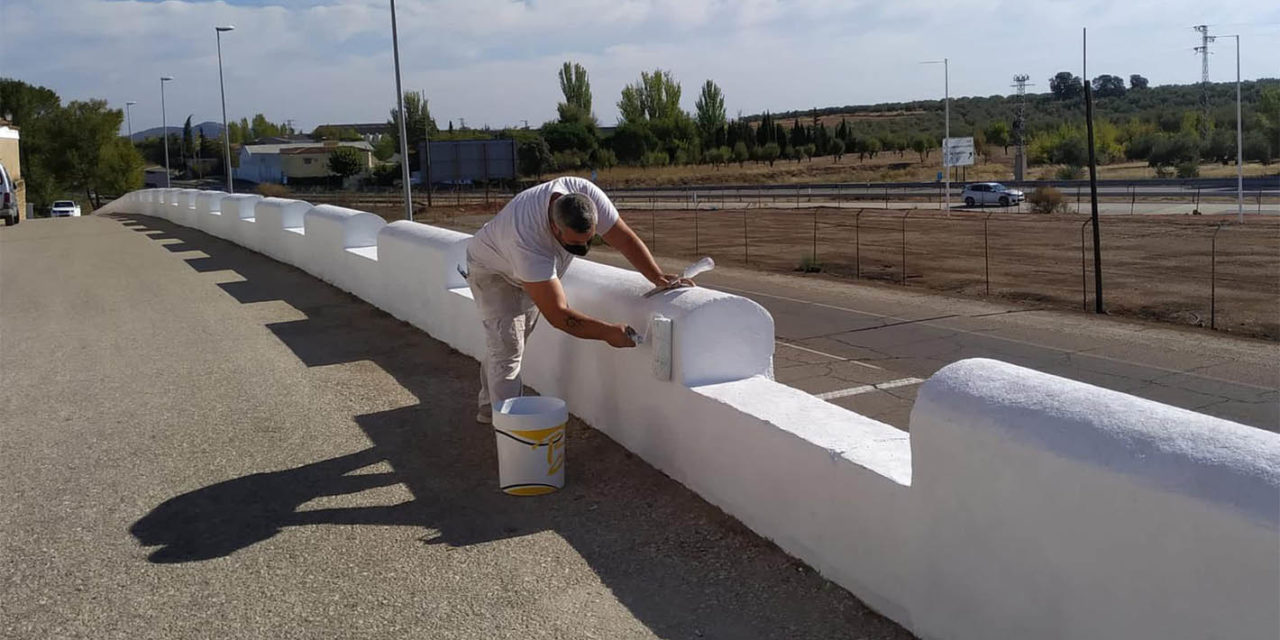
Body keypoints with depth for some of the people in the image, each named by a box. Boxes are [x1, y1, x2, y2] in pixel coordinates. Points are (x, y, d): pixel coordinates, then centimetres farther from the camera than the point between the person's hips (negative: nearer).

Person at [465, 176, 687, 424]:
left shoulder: (587, 195, -33)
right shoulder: (527, 239, -48)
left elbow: (625, 239, -21)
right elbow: (557, 314, -47)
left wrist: (659, 277, -32)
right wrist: (608, 332, -44)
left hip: (535, 271, 7)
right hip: (491, 271, -7)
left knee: (509, 340, 16)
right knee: (506, 347, -17)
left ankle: (490, 407, 31)